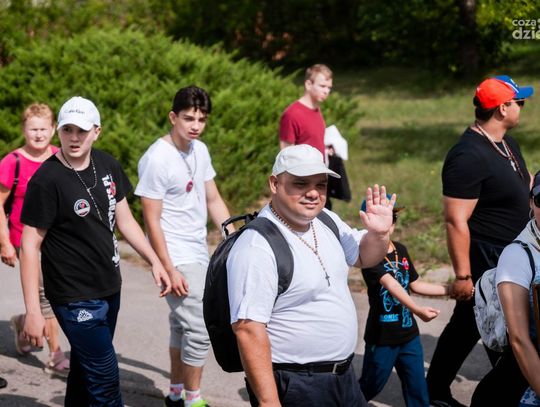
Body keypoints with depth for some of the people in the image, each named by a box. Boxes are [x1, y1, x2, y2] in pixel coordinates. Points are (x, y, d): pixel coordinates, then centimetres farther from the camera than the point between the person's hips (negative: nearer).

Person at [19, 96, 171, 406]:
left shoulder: (107, 166, 2)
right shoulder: (47, 180, -18)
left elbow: (124, 220, 13)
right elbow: (30, 245, -16)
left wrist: (155, 261, 7)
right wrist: (33, 311, -19)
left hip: (110, 288, 7)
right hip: (76, 298, -7)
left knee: (85, 370, 19)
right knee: (105, 379, -7)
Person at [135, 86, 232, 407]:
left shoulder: (200, 150, 6)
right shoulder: (157, 159, -17)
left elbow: (213, 200, 14)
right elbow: (152, 221, -16)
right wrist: (169, 269, -18)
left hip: (200, 254, 8)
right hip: (178, 259, -8)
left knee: (183, 325, 18)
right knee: (199, 332, -7)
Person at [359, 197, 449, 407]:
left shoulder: (401, 250, 5)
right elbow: (390, 284, -32)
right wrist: (417, 309, -45)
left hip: (409, 334, 6)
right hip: (382, 336, -6)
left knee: (418, 389, 9)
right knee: (370, 387, 10)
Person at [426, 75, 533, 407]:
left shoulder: (507, 142, 7)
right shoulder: (469, 156, -24)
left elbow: (524, 184, 25)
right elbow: (456, 221, -25)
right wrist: (463, 275, -25)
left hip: (510, 255, 9)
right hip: (486, 259, -9)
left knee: (467, 326, 17)